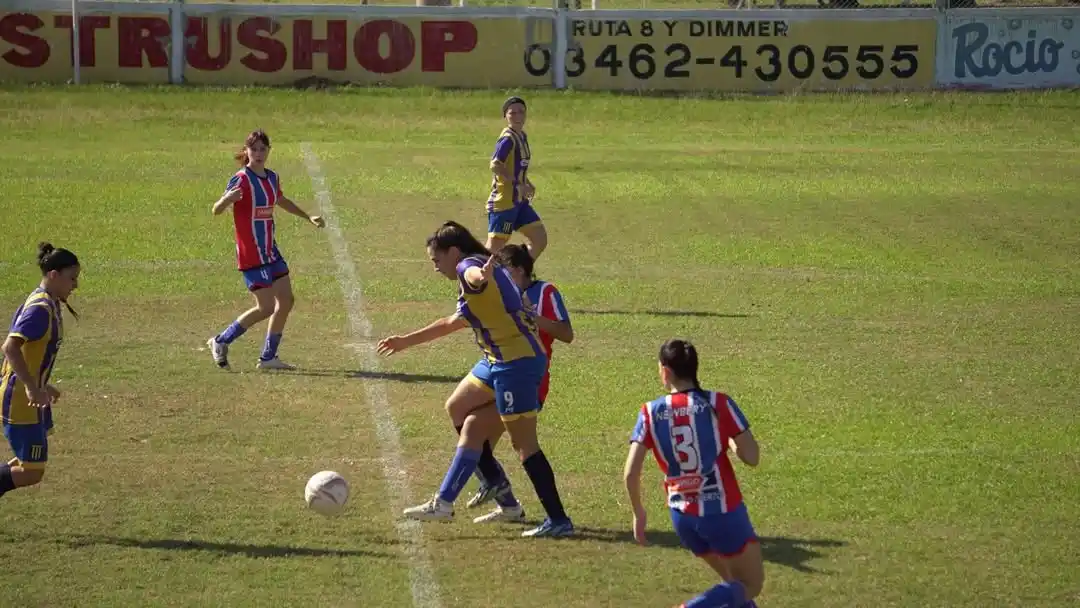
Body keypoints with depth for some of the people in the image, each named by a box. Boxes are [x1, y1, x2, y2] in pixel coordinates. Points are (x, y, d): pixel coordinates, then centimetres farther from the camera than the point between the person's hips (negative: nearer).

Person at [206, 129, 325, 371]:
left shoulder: (272, 178, 10)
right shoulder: (241, 180, -14)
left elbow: (281, 201, 31)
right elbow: (216, 210, -21)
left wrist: (308, 217, 37)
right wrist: (227, 199, -43)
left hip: (271, 251, 8)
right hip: (251, 255, -8)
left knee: (286, 301, 6)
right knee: (266, 307, -8)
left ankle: (268, 357, 14)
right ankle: (221, 342, 7)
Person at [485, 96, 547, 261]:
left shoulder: (521, 136, 12)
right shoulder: (508, 139, -16)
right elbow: (495, 165, -27)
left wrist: (527, 185, 7)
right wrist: (518, 185, -23)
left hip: (520, 201, 9)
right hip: (503, 202, -9)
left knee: (540, 240, 7)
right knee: (495, 247, -4)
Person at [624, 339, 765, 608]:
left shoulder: (651, 412, -2)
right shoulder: (718, 404, -9)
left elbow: (630, 473, -6)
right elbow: (752, 457, -11)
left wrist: (638, 513, 11)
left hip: (682, 516, 4)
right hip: (723, 511, -4)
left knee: (734, 582, 26)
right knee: (751, 585, 9)